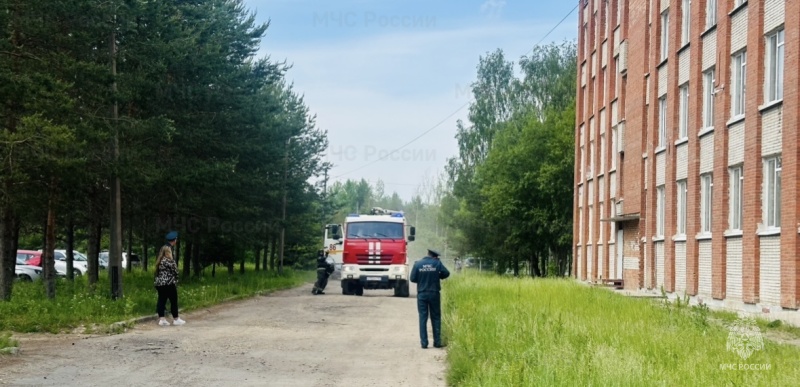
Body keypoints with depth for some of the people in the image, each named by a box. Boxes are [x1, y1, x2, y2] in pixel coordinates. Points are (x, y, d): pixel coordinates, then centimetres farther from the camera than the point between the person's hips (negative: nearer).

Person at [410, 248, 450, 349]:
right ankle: (437, 342, 9)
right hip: (434, 294, 0)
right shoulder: (437, 263, -5)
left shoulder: (417, 264, -3)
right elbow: (446, 273, -4)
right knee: (436, 318, 9)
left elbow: (413, 278, -3)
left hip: (422, 294, 1)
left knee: (423, 318, 5)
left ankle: (424, 342, 2)